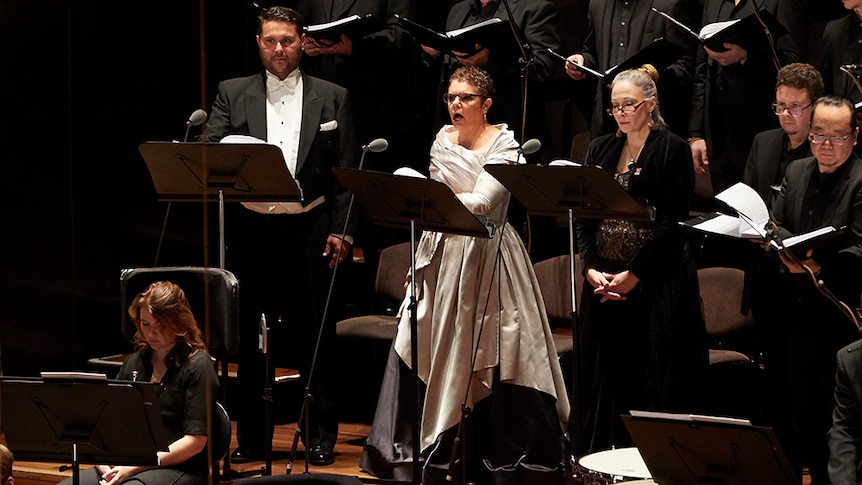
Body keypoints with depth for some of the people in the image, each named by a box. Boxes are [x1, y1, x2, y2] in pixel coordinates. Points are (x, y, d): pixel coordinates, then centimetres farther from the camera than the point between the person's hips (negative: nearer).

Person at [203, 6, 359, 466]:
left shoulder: (332, 98, 7)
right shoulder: (232, 94, 8)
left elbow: (346, 172, 5)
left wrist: (342, 230, -4)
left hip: (310, 230, -1)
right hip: (253, 228, 1)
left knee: (315, 335, 4)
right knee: (251, 337, 6)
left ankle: (320, 436, 13)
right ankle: (252, 437, 14)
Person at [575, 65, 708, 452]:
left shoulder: (673, 150, -3)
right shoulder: (600, 150, 14)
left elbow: (672, 222, -10)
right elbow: (583, 215, 10)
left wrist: (633, 275, -14)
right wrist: (591, 268, -5)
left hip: (656, 285, -5)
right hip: (604, 282, 5)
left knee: (656, 385, -5)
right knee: (606, 381, 5)